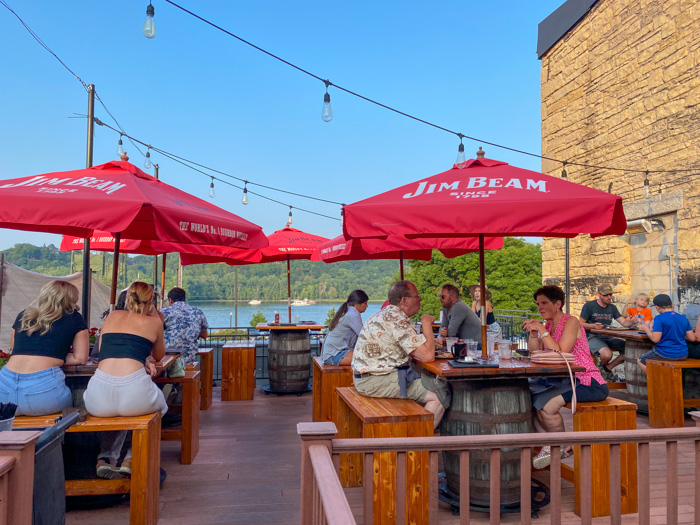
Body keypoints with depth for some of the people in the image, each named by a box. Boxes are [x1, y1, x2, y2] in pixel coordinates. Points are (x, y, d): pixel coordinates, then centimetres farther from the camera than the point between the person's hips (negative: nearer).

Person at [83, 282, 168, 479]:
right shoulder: (153, 322, 14)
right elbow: (159, 355, 31)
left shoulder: (112, 316, 22)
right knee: (160, 406, 33)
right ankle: (132, 459, 23)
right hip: (134, 393, -3)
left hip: (99, 400, 4)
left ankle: (106, 457, 27)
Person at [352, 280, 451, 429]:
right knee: (441, 393, -10)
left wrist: (429, 343, 8)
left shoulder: (385, 314, 14)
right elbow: (428, 356, -21)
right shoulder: (398, 320, -18)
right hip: (376, 381, -11)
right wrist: (427, 323, -9)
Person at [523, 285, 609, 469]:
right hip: (561, 380, 8)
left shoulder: (571, 322, -11)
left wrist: (542, 330, -21)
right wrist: (533, 333, -7)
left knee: (547, 405, -26)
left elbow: (560, 354, -22)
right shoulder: (548, 325, 13)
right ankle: (549, 445, 1)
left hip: (585, 382, -8)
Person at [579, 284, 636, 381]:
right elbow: (581, 324, -3)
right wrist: (594, 326, -21)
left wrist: (631, 322, -14)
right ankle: (603, 366, 5)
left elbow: (624, 322, 10)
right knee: (607, 354, -34)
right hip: (592, 337, -6)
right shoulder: (589, 306, -2)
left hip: (608, 338, 6)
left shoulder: (612, 307, 16)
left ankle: (607, 368, -1)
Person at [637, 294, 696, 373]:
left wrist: (646, 329, -3)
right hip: (683, 355, 7)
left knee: (640, 361, 14)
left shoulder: (659, 318, -16)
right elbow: (692, 338, 6)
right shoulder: (684, 318, 4)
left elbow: (655, 339, -19)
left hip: (665, 354, -7)